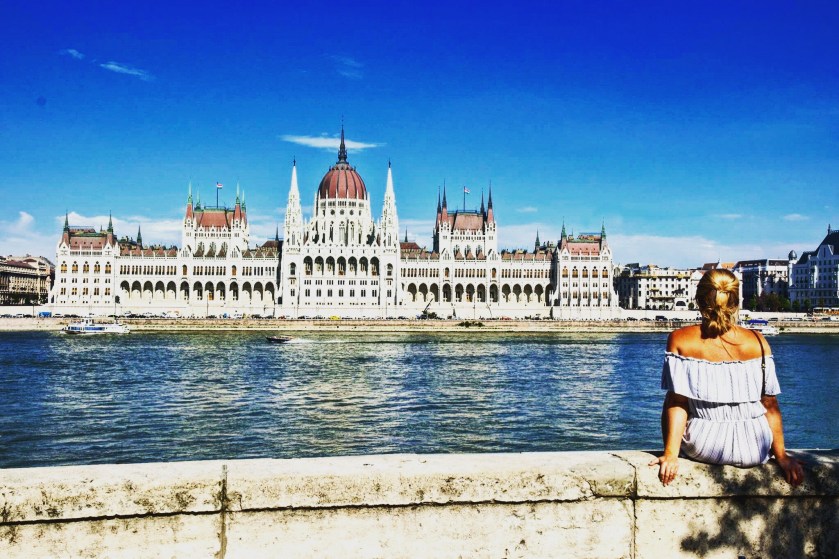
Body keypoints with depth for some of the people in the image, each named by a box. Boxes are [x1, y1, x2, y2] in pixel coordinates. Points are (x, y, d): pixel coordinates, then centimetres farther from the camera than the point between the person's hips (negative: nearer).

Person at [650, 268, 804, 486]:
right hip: (753, 451, 2)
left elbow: (677, 403, -11)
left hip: (702, 449, -1)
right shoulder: (757, 341, -7)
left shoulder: (679, 340, -9)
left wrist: (670, 454, -7)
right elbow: (771, 406, -4)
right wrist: (781, 456, 4)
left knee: (670, 406, 32)